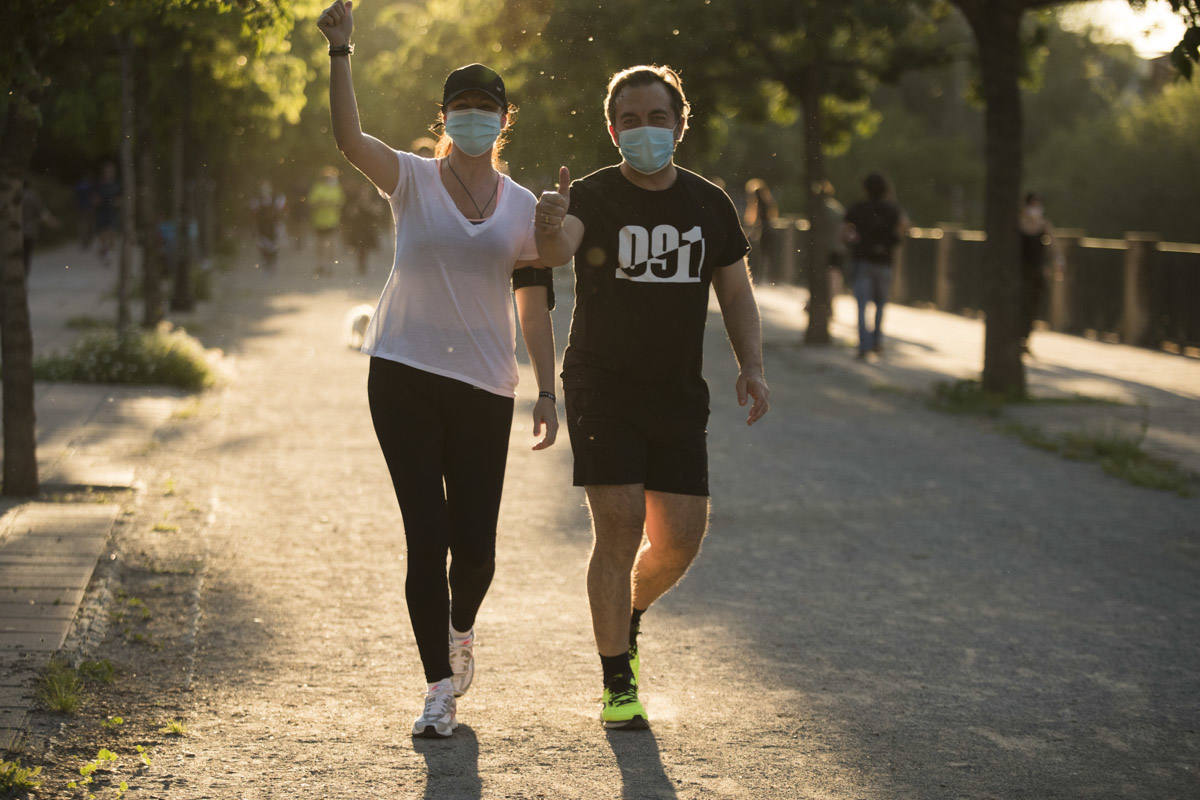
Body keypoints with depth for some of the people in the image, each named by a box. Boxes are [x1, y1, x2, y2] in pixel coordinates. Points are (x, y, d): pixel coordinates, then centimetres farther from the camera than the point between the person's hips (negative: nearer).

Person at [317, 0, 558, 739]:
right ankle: (440, 688, 6)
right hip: (405, 374, -2)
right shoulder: (412, 181, 1)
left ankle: (460, 629, 35)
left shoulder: (522, 206, 9)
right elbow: (350, 138, -18)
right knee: (427, 534, -6)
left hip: (484, 385, 2)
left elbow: (533, 304, 12)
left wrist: (547, 390, 8)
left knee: (476, 542, 0)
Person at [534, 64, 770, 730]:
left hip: (679, 395, 4)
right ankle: (618, 686, 0)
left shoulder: (709, 204, 7)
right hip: (601, 390, -4)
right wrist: (551, 229, -50)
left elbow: (735, 293, 15)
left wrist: (751, 364, 1)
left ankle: (630, 617, 34)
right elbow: (556, 250, -27)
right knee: (618, 528, -12)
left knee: (680, 539, 1)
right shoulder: (593, 196, -6)